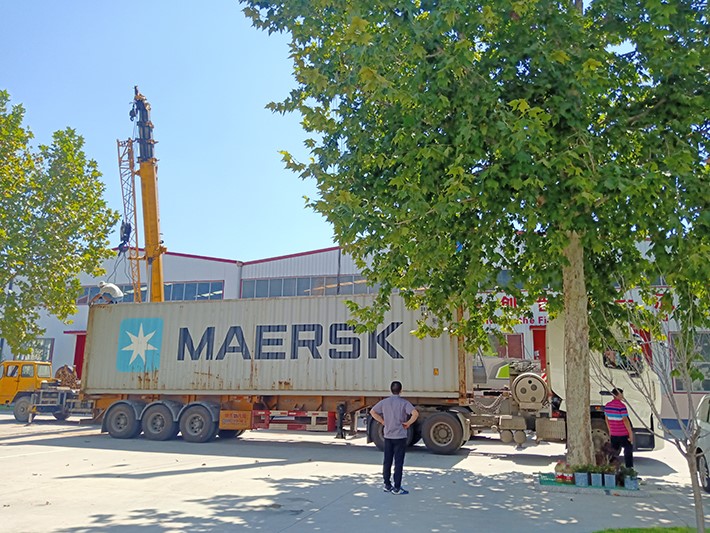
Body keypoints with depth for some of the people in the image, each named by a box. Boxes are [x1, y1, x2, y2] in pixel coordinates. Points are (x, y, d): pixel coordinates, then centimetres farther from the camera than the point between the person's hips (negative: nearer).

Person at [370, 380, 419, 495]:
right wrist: (408, 423, -10)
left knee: (387, 461, 12)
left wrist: (383, 421, 7)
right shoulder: (403, 403, -10)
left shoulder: (384, 402, 2)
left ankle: (387, 485, 20)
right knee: (398, 463, 1)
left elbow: (372, 411, 6)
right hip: (400, 436, -4)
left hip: (388, 436, 4)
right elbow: (415, 413, -24)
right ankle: (396, 488, 4)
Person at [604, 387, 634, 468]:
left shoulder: (607, 405, 5)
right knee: (628, 451, 7)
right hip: (624, 434, -6)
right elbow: (625, 420, -19)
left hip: (613, 434, 6)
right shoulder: (622, 406, -17)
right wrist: (630, 433, -13)